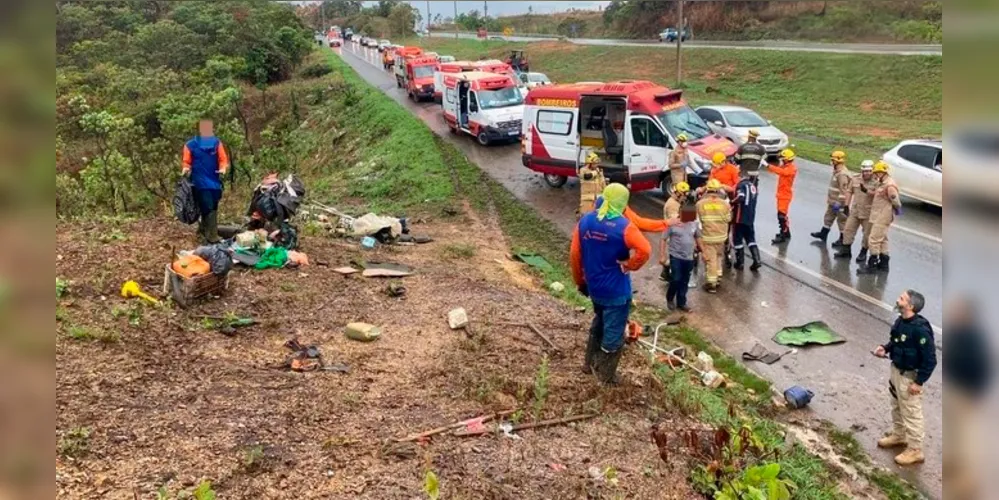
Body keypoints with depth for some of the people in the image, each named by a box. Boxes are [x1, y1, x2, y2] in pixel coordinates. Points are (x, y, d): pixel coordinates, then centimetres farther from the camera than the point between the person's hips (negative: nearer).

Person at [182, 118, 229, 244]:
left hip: (215, 182, 4)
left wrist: (223, 168, -12)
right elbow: (186, 162, 3)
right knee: (208, 209, -10)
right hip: (200, 182, -4)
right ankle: (212, 237, -7)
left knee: (212, 208, 12)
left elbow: (223, 159, 8)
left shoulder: (217, 143, 6)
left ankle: (203, 231, 28)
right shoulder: (191, 145, -2)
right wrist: (186, 169, -18)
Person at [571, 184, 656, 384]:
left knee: (599, 323, 28)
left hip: (594, 286, 6)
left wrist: (580, 281, 13)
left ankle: (590, 363, 40)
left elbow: (574, 254, 2)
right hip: (616, 289, -6)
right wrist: (629, 265, -15)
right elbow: (644, 250, -33)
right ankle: (606, 376, 21)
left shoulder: (585, 221, -2)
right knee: (613, 332, 10)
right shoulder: (624, 226, -19)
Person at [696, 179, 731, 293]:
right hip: (721, 235, 3)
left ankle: (712, 284, 6)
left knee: (710, 259, 3)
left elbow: (697, 220, -5)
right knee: (718, 256, 24)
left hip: (707, 236, -3)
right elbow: (728, 219, 0)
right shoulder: (724, 203, -6)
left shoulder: (700, 204, -11)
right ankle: (718, 277, 34)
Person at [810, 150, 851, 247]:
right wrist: (829, 199, 24)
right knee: (828, 217, 21)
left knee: (842, 220, 1)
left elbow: (843, 190, -26)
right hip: (832, 202, 11)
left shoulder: (842, 174, -23)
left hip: (839, 203, -11)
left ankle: (842, 240, 10)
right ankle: (823, 234, 35)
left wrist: (839, 203, -26)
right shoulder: (837, 172, 10)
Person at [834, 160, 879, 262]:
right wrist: (846, 205, 7)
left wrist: (866, 191, -34)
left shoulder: (876, 182, -10)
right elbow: (849, 192, 11)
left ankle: (863, 253, 17)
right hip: (855, 211, 4)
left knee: (867, 234, 5)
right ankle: (845, 250, 17)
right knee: (848, 230, 6)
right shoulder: (855, 179, 4)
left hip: (868, 213, -4)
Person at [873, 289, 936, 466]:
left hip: (909, 376, -9)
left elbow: (930, 359, -25)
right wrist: (885, 348, -3)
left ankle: (915, 450, 20)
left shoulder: (920, 329, -29)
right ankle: (898, 435, 46)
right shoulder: (900, 321, -3)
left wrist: (919, 382, -21)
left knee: (911, 413, 5)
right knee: (896, 406, 25)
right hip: (896, 370, 9)